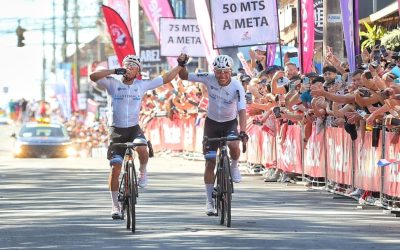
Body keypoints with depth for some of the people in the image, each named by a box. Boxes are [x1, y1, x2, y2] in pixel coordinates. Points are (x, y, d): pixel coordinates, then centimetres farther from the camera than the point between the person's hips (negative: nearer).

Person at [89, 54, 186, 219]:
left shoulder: (141, 85, 3)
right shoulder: (112, 84, -5)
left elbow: (165, 79, 9)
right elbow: (93, 77, -21)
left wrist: (180, 65, 5)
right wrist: (114, 71, -24)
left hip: (134, 128, 1)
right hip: (116, 130, -1)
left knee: (142, 149, -34)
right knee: (115, 168, -5)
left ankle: (142, 171, -1)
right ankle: (115, 206, 7)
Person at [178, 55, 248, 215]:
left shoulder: (236, 86, -24)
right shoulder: (209, 79, -17)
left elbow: (242, 110, -32)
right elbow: (184, 76, -10)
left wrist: (243, 131, -44)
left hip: (230, 123, -2)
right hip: (212, 122, 2)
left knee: (233, 145, -35)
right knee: (210, 163, 0)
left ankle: (234, 166, -1)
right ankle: (209, 201, 11)